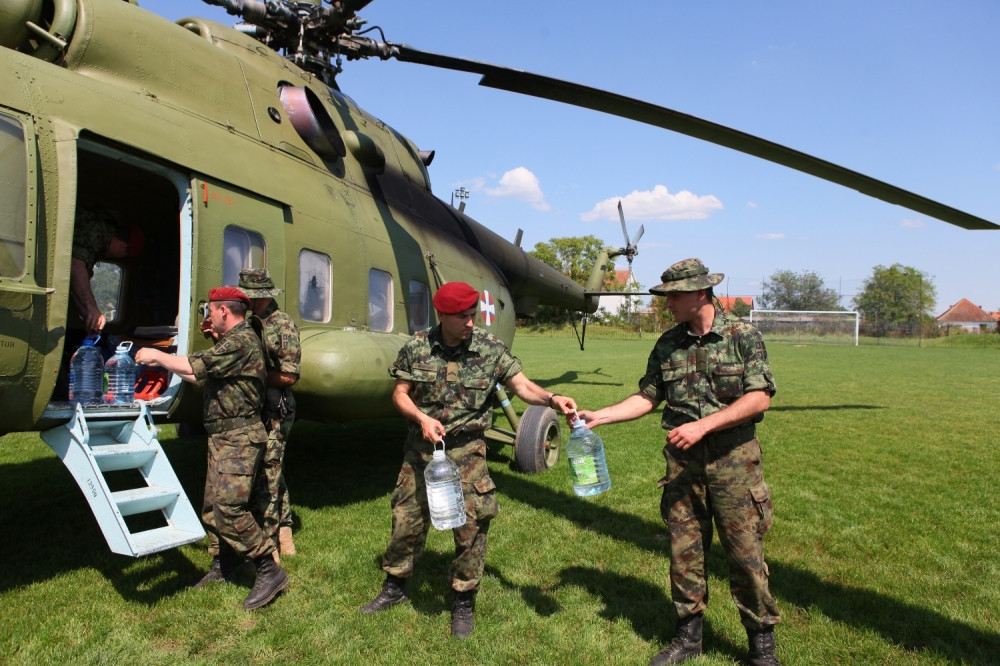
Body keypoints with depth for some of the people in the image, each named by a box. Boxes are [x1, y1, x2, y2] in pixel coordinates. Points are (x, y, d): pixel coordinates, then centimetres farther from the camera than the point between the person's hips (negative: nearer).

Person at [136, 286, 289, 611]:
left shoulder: (241, 341, -16)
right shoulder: (233, 341, 18)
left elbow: (196, 367, -20)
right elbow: (202, 376, 23)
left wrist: (156, 355, -5)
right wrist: (165, 363, 22)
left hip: (239, 438, -11)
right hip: (222, 437, 11)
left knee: (228, 507, -16)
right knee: (212, 507, 15)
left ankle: (269, 571, -9)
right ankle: (222, 567, 29)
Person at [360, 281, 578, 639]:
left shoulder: (491, 349, -9)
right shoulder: (416, 347, -5)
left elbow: (523, 386, -11)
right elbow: (400, 393, 1)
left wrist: (552, 398, -30)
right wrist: (422, 418, -17)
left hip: (467, 451, -1)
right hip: (421, 448, 2)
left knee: (470, 526, 2)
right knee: (406, 519, 13)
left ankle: (464, 602, 24)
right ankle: (395, 587, 38)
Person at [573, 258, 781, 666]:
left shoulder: (743, 336, -6)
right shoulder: (667, 345, 6)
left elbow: (759, 398, -12)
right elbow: (647, 398, 8)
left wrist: (701, 426, -18)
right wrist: (599, 416, -2)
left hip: (733, 458, -3)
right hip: (682, 462, 4)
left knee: (745, 553, 4)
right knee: (684, 551, 10)